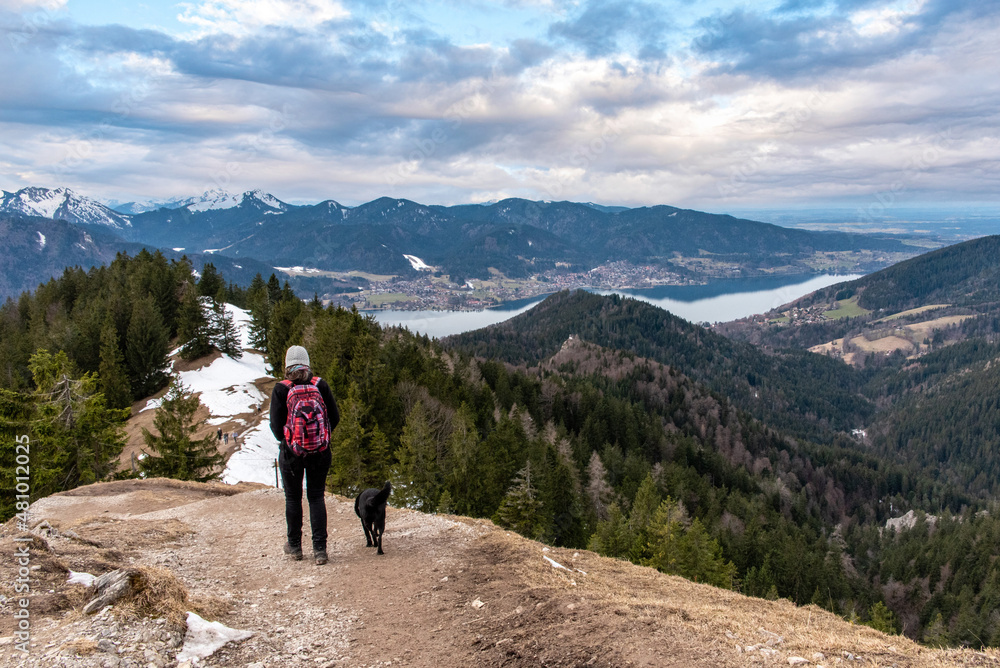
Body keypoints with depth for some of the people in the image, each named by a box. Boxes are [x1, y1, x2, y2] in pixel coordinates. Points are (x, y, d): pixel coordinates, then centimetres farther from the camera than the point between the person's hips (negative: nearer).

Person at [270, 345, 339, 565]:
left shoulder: (281, 389, -9)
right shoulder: (321, 385, -5)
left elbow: (276, 425, -8)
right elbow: (335, 418, -1)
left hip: (291, 451, -1)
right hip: (320, 451, 1)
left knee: (293, 498, 15)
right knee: (316, 497, 11)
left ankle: (295, 546, 26)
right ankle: (320, 549, 6)